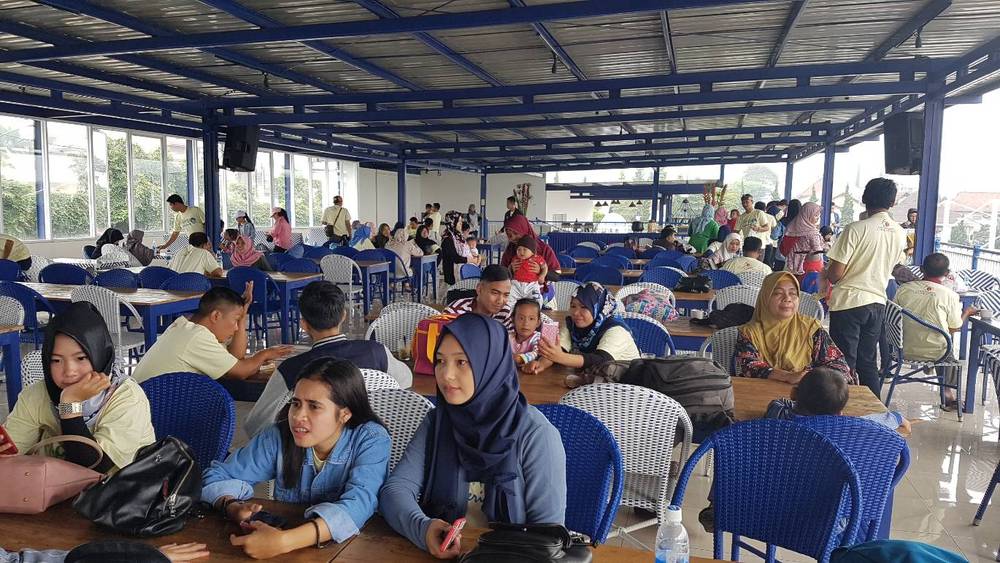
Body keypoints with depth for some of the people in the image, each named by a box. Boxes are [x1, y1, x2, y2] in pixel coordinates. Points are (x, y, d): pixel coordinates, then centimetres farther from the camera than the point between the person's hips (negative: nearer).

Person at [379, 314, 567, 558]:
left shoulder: (535, 434, -12)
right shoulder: (436, 422, 2)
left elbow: (548, 527, -10)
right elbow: (396, 489, -6)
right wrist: (422, 528, -25)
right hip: (442, 552, 4)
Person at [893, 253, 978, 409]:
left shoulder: (903, 289, -7)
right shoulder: (950, 295, -13)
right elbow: (955, 328, -2)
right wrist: (967, 312, 17)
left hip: (904, 350, 3)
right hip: (935, 354, -3)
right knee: (950, 350, 33)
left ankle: (948, 391, 39)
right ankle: (949, 391, 41)